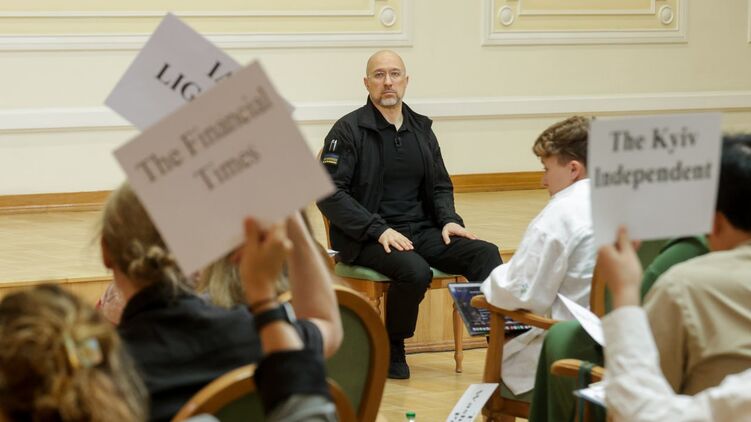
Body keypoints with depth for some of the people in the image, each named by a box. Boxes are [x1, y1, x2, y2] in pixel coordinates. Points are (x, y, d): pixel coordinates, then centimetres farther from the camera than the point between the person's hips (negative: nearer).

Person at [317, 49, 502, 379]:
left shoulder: (421, 129, 15)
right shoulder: (349, 130, -3)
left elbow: (441, 186, 23)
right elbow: (328, 193, -10)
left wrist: (449, 220, 0)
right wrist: (378, 230, -19)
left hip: (422, 231, 6)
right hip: (366, 240, -6)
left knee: (485, 253, -19)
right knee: (415, 271, -35)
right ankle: (392, 349, -10)